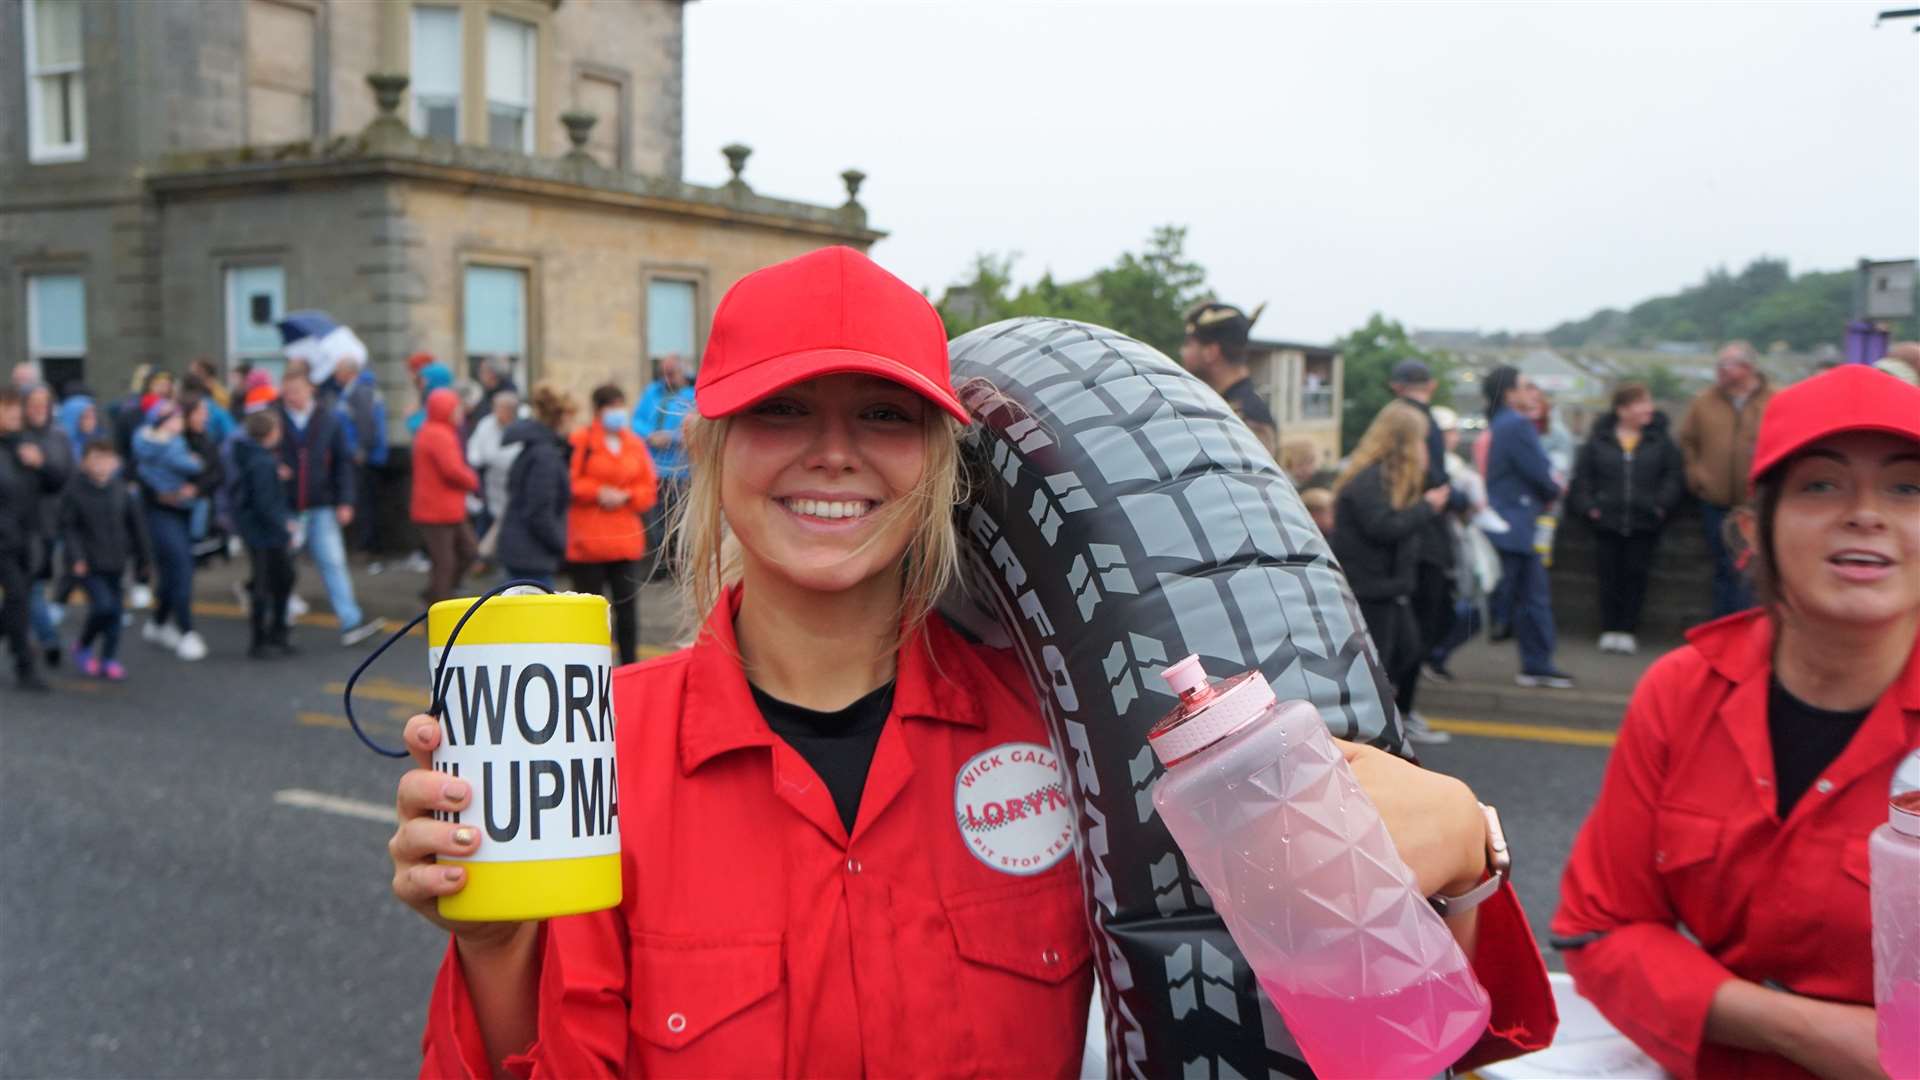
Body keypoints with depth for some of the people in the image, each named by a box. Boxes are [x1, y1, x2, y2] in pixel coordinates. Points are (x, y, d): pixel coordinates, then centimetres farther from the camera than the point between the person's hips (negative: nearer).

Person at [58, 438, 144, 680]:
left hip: (114, 561, 5)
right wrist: (76, 557, -16)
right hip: (88, 562, -5)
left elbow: (132, 521, 13)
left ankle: (109, 659, 17)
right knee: (103, 605, -15)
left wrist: (130, 550, 15)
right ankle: (83, 646, 11)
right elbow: (68, 526, -9)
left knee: (115, 608, 6)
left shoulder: (120, 490, 3)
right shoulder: (74, 489, -9)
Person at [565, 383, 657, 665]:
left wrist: (625, 496, -8)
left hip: (626, 543, 4)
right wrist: (598, 493, -15)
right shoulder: (579, 441, -6)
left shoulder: (634, 445, 8)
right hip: (587, 543, -3)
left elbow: (649, 490, 9)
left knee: (627, 607, 6)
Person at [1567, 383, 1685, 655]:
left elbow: (1675, 476, 5)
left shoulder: (1660, 439, 3)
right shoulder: (1599, 439, 1)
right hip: (1607, 522, 0)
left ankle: (1628, 630, 11)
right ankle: (1610, 630, 12)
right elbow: (1581, 477, 5)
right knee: (1609, 576, 3)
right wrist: (1588, 507, -4)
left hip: (1644, 523, 0)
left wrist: (1661, 505, -5)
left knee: (1636, 576, 3)